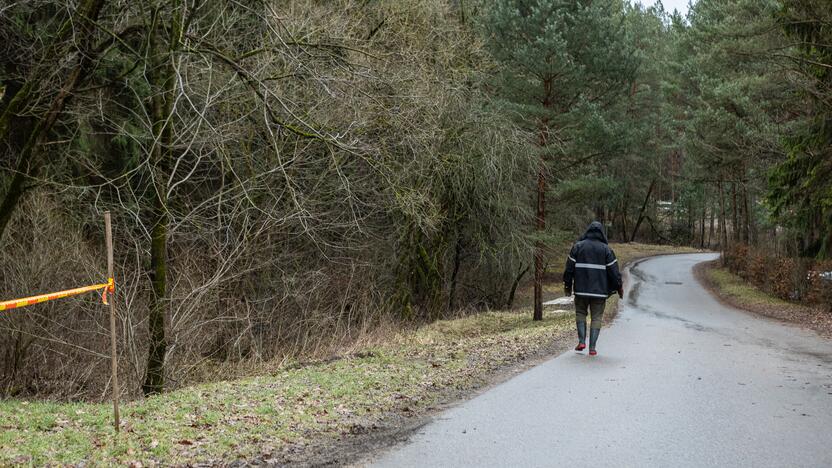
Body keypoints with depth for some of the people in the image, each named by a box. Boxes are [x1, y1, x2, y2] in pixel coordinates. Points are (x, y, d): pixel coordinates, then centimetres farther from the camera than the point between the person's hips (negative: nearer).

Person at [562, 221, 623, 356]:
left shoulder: (578, 246, 2)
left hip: (581, 289, 1)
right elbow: (614, 270, -1)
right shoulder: (606, 249, 0)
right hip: (599, 290, -1)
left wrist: (567, 285, 10)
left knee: (580, 313, 18)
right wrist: (619, 287, 9)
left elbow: (569, 268, 1)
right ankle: (592, 347, 1)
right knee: (596, 317, 6)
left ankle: (582, 341, 4)